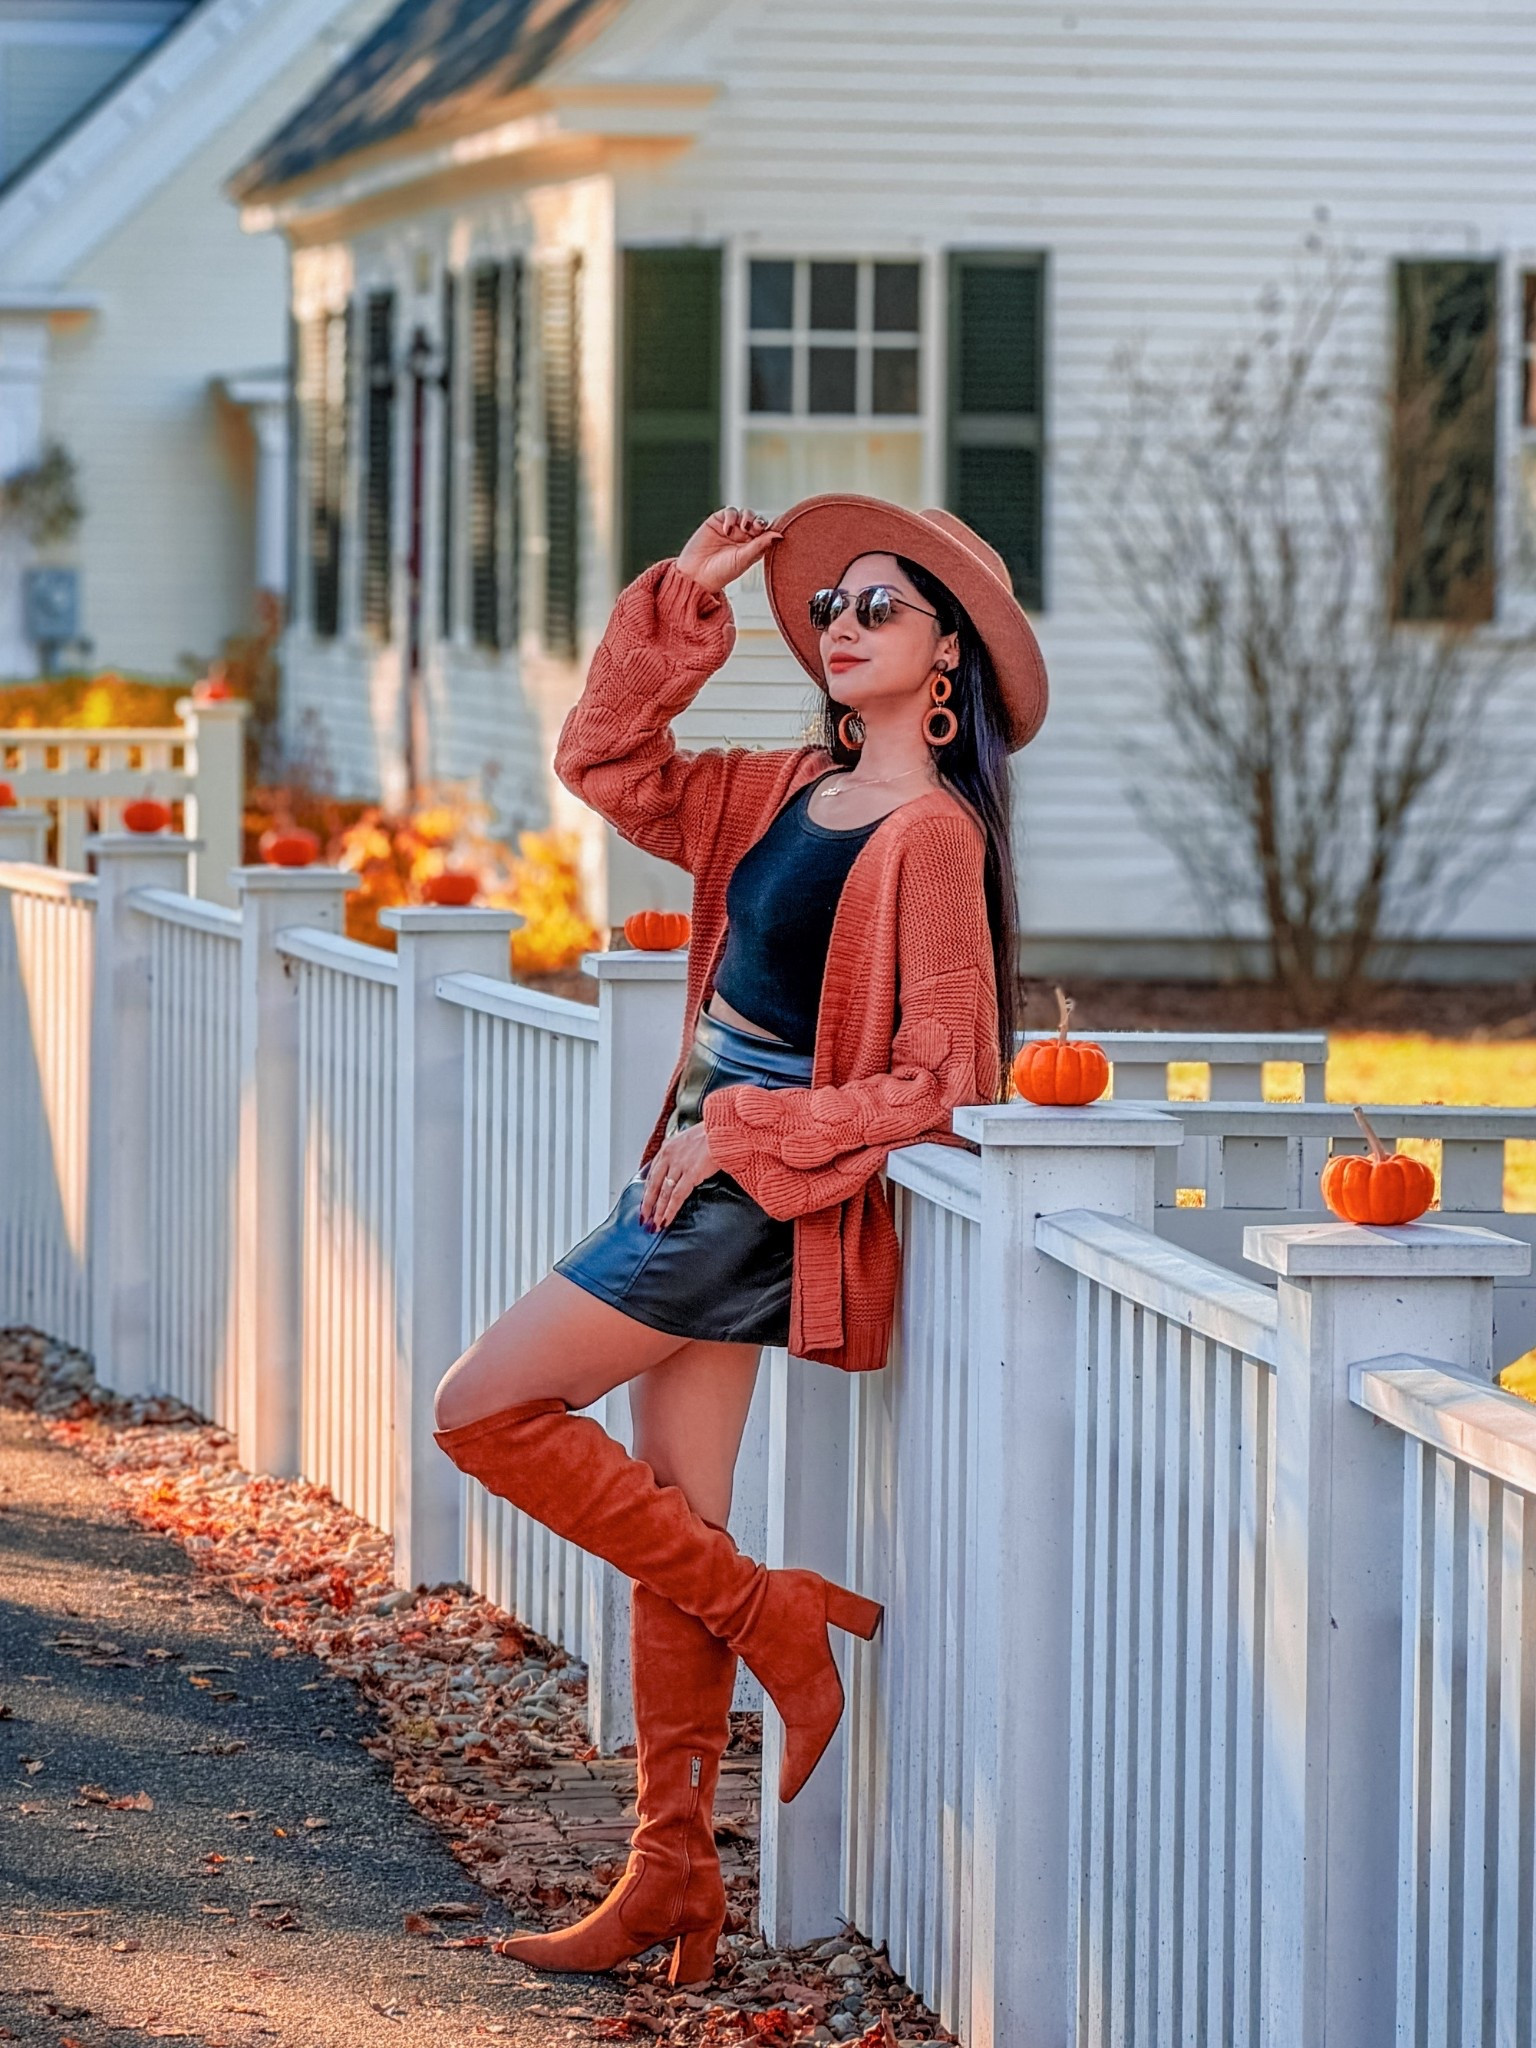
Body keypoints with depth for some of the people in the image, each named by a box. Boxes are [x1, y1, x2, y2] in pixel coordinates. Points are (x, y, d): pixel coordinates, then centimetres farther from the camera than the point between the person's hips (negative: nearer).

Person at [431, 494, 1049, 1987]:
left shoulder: (930, 834, -15)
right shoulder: (792, 791, 9)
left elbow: (943, 1081, -18)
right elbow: (607, 765, 17)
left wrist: (739, 1133, -17)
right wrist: (680, 604, 7)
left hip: (765, 1189, -8)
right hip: (707, 1167, 8)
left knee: (485, 1408, -7)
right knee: (674, 1534, 8)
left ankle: (776, 1619, -1)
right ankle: (670, 1886, 13)